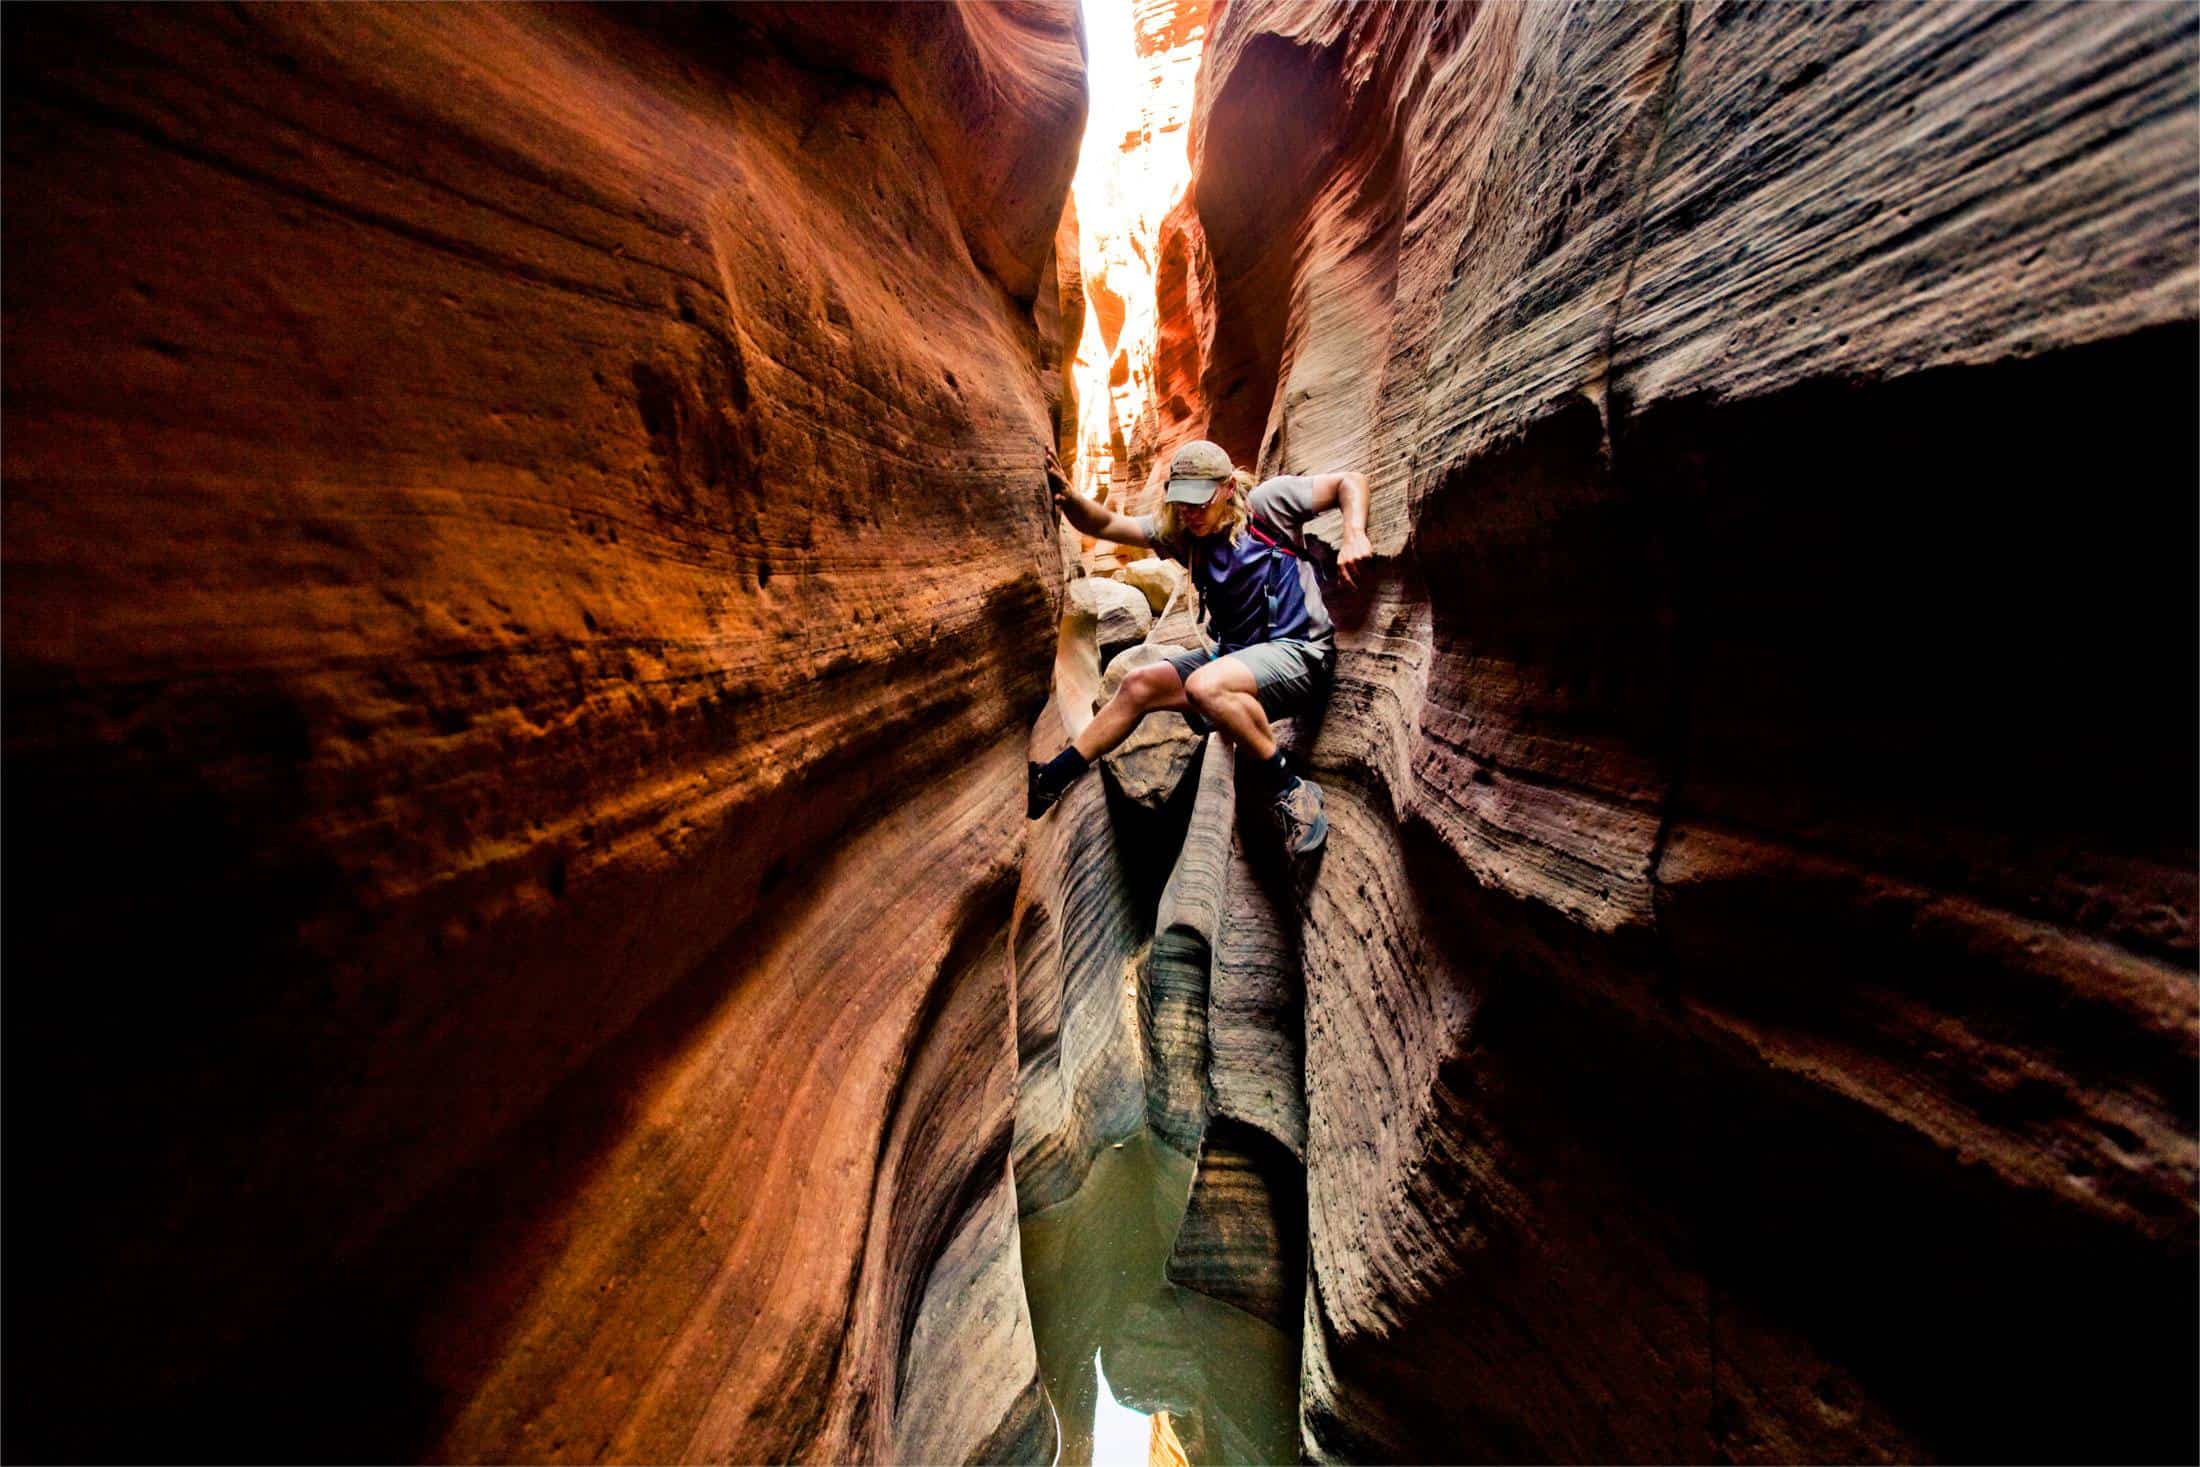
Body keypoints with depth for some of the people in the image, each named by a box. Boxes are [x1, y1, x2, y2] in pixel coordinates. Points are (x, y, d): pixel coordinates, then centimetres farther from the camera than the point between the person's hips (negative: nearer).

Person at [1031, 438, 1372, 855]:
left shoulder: (1267, 502, -5)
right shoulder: (1180, 532, 9)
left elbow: (1350, 482, 0)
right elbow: (1105, 525, 2)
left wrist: (1354, 536, -18)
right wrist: (1067, 497, -18)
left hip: (1297, 651, -7)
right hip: (1235, 651, 7)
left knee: (1205, 686, -35)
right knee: (1139, 685, 0)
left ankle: (1291, 792, -20)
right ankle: (1048, 781, 8)